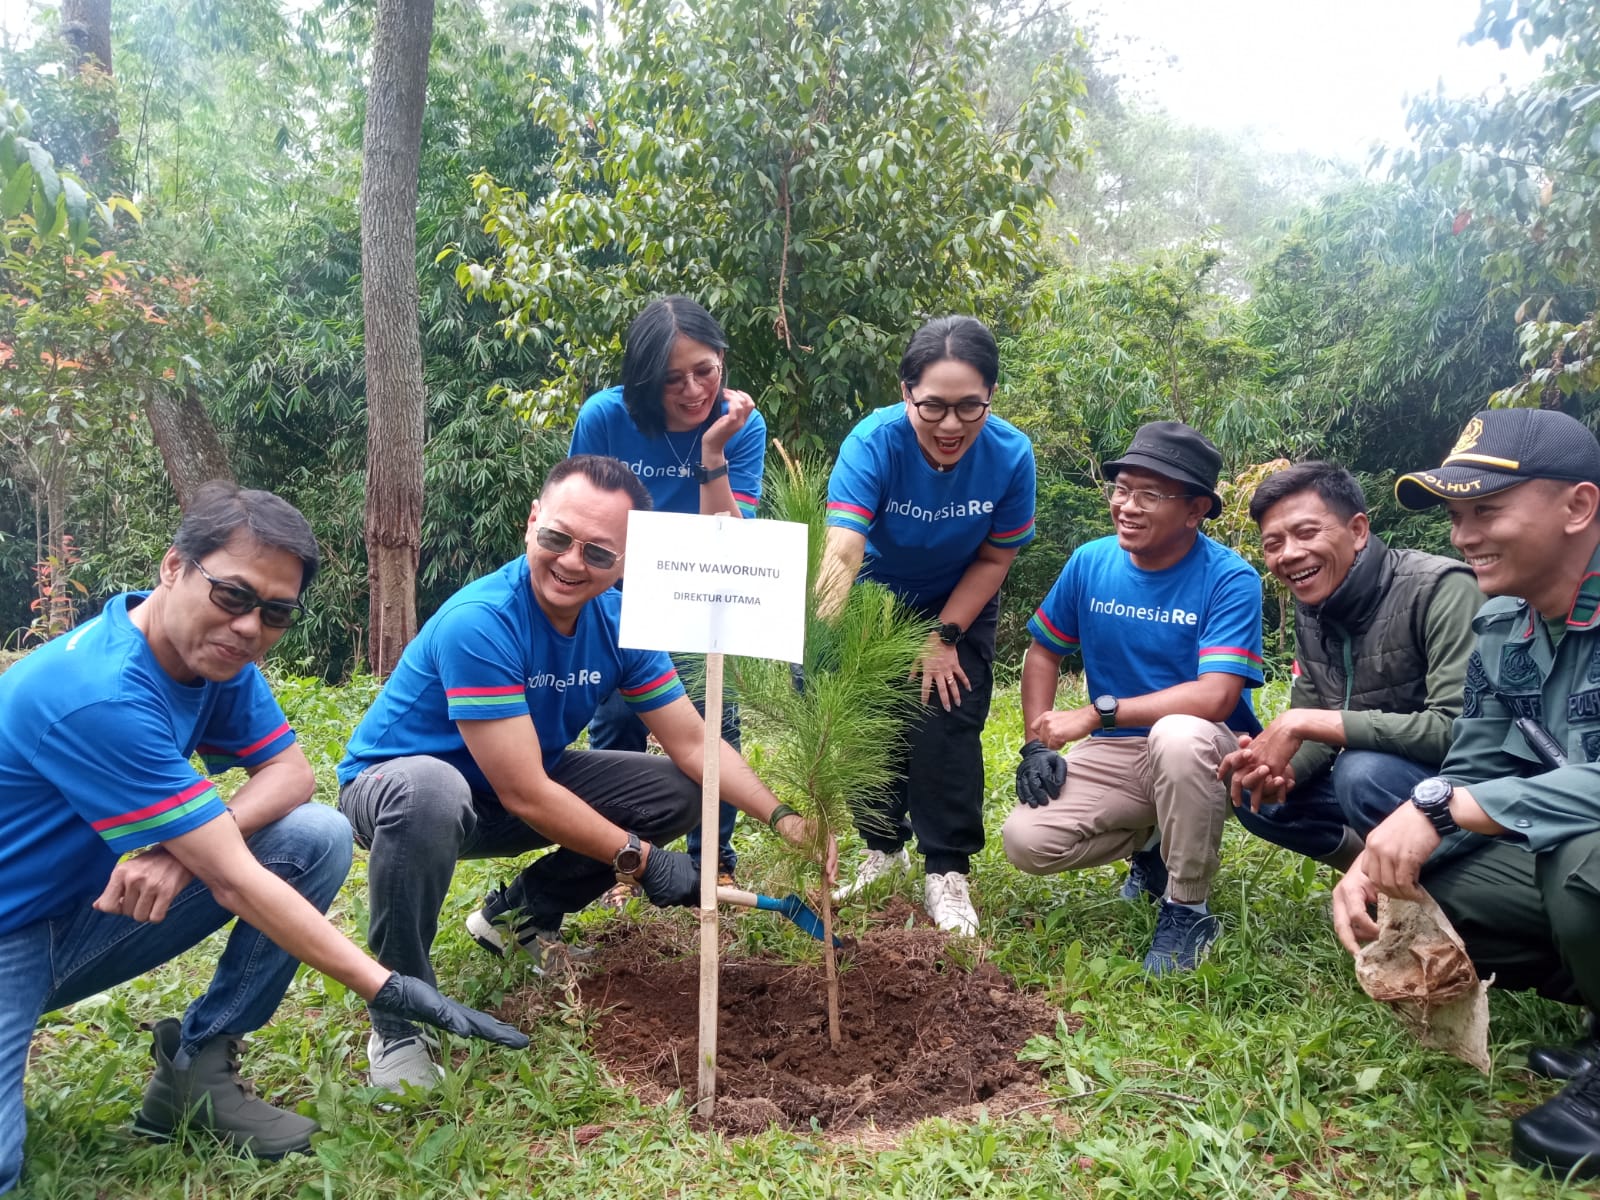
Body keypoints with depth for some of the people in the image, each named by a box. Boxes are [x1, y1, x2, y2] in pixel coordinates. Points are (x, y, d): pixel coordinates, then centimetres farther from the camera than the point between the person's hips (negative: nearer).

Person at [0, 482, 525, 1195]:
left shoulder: (213, 654, -6)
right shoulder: (100, 698, -30)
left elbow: (291, 773, 0)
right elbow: (235, 880, -29)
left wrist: (185, 845, -21)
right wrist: (385, 989, -25)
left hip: (89, 911, 8)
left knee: (318, 840, -10)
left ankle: (196, 1069, 0)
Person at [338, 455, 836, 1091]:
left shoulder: (618, 621, -11)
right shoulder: (480, 623, -32)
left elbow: (694, 743, -5)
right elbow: (525, 795, -30)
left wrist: (782, 817, -19)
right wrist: (640, 860, -21)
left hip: (526, 785, 7)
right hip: (394, 781, -7)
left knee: (679, 794, -4)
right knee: (431, 793, -42)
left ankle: (520, 914, 14)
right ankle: (396, 1025, -18)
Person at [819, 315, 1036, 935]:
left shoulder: (1011, 455, -27)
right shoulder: (873, 443, -34)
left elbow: (993, 559, -12)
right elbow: (841, 551, -47)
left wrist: (944, 637, -16)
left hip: (961, 606, 0)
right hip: (880, 599, 0)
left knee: (947, 725, -8)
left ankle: (947, 871, 9)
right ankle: (884, 848, 26)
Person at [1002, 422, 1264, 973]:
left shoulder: (1230, 579, -17)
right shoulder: (1090, 563, -3)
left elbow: (1216, 697, -28)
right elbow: (1044, 652, 9)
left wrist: (1096, 713, -25)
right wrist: (1036, 745, -3)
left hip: (1204, 751, -4)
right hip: (1115, 753, 5)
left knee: (1178, 734, -40)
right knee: (1026, 840, -16)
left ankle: (1187, 911, -15)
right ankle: (1153, 844, 16)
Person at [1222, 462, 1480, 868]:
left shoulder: (1439, 589, -23)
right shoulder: (1310, 607, 1)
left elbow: (1459, 729, -33)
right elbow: (1313, 732, 4)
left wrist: (1303, 723, -29)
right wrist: (1276, 769, -21)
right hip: (1381, 771, 7)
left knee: (1364, 772, -32)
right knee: (1254, 794, -1)